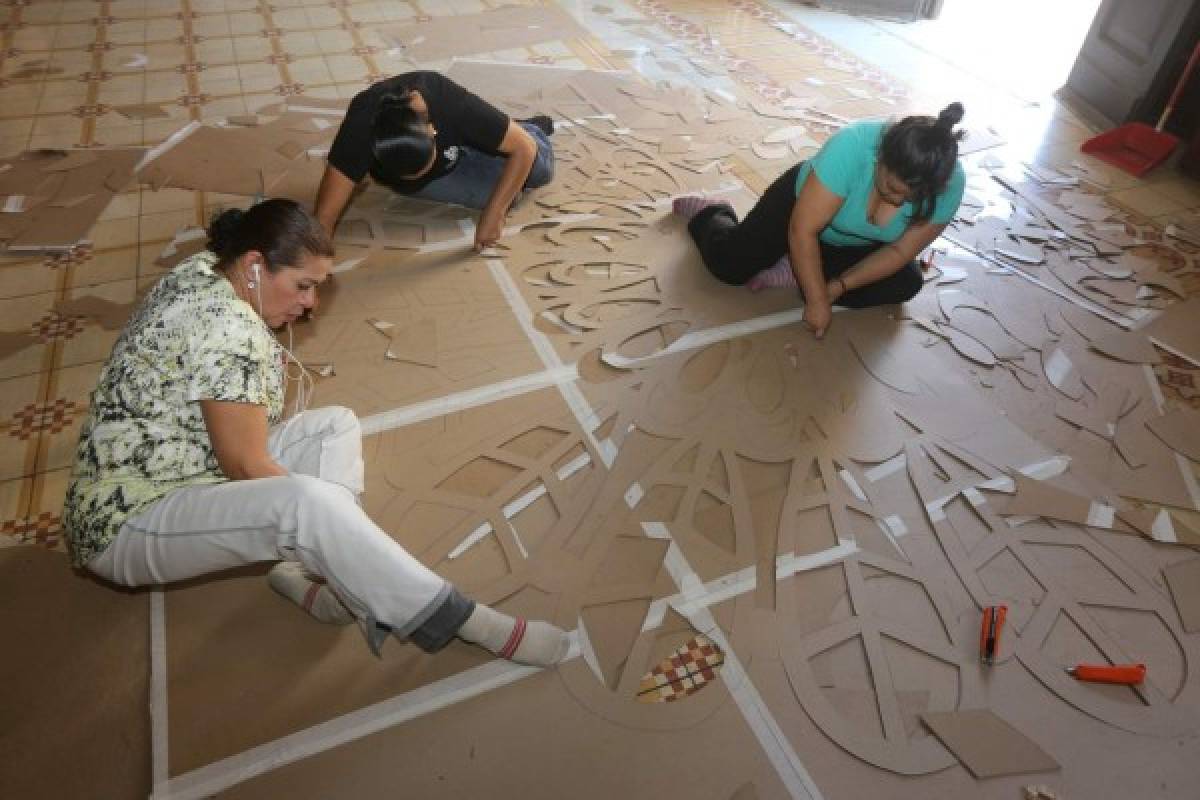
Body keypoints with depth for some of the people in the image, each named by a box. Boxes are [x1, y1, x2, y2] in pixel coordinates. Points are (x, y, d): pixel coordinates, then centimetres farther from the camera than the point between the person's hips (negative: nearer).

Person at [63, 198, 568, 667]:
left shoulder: (205, 270, 3)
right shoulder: (227, 327, -26)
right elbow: (246, 466, -25)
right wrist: (324, 518, -12)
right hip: (130, 519, -10)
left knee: (337, 426, 5)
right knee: (308, 503, -36)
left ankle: (306, 571, -9)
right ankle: (469, 623, -25)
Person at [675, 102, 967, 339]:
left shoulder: (950, 183, -30)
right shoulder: (851, 147, -41)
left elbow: (901, 250, -18)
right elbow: (802, 229, -36)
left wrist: (839, 286, -26)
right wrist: (817, 300, -34)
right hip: (800, 200, -3)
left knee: (907, 284, -17)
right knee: (729, 265, -11)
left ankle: (794, 273, -11)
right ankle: (710, 215, 23)